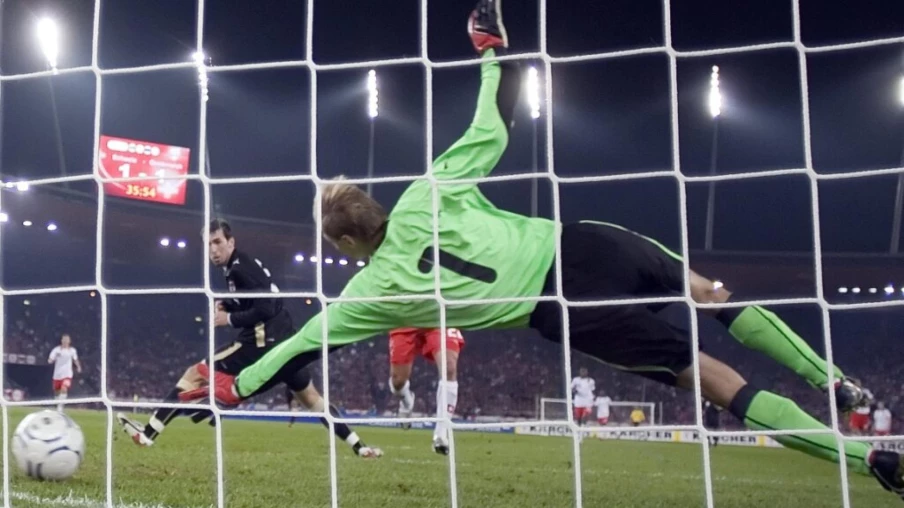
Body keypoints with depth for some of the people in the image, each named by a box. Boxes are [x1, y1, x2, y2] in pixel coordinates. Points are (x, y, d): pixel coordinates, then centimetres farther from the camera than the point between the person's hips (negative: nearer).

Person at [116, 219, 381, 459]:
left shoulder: (240, 267, -12)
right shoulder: (242, 266, 17)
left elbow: (265, 309, -20)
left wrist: (229, 319, -11)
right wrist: (227, 306, 9)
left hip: (264, 342, -10)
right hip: (280, 341, 10)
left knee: (195, 374, -6)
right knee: (310, 397, 18)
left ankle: (148, 433, -7)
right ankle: (360, 447, 17)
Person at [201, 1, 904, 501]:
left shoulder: (376, 289, 0)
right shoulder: (428, 193, 5)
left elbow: (305, 343, 9)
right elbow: (495, 126, 8)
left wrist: (234, 387, 20)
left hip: (566, 315, -3)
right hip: (582, 244, 4)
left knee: (717, 379, 1)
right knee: (713, 293, 23)